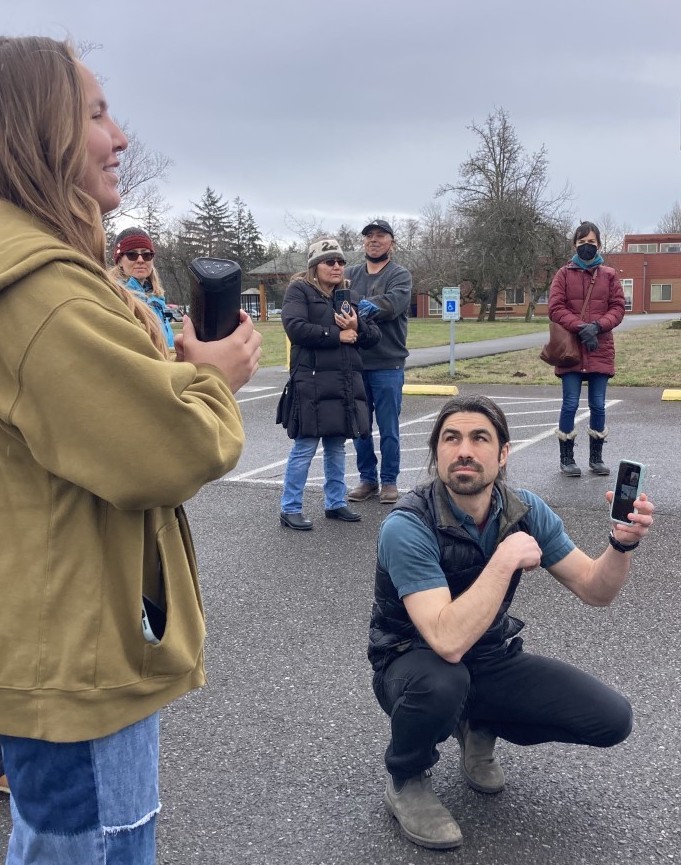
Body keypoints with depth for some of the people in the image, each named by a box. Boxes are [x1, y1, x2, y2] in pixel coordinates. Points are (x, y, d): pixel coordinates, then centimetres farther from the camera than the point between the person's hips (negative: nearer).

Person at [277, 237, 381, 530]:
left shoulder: (350, 296, 19)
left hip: (347, 382, 7)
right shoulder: (299, 290, 1)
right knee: (305, 447, -5)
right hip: (312, 382, -6)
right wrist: (337, 335, -12)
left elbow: (374, 335, 16)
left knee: (337, 446, 13)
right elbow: (295, 328, -16)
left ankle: (335, 503, 24)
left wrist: (357, 327, -6)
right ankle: (290, 509, 4)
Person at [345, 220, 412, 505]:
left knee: (388, 429, 4)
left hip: (387, 365, -3)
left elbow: (392, 303, -19)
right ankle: (367, 479, 24)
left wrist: (359, 306, -31)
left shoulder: (400, 275, 0)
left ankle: (389, 481, 17)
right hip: (355, 363, 4)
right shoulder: (351, 274, 11)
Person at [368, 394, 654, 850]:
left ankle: (480, 729, 15)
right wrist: (507, 558, -35)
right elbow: (448, 642, -39)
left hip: (493, 659, 5)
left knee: (611, 719, -10)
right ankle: (406, 783, -5)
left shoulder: (526, 510, -12)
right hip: (416, 664, -4)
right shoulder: (407, 527, -29)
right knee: (441, 683, -40)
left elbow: (595, 590, -5)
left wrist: (622, 543, -25)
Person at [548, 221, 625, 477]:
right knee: (570, 404, -1)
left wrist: (597, 326, -13)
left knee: (598, 405, 7)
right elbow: (555, 308, -4)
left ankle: (596, 457, 19)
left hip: (600, 350, 2)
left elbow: (618, 308, 4)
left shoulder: (609, 275, 8)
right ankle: (566, 458, 10)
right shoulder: (564, 274, 4)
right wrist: (580, 327, -16)